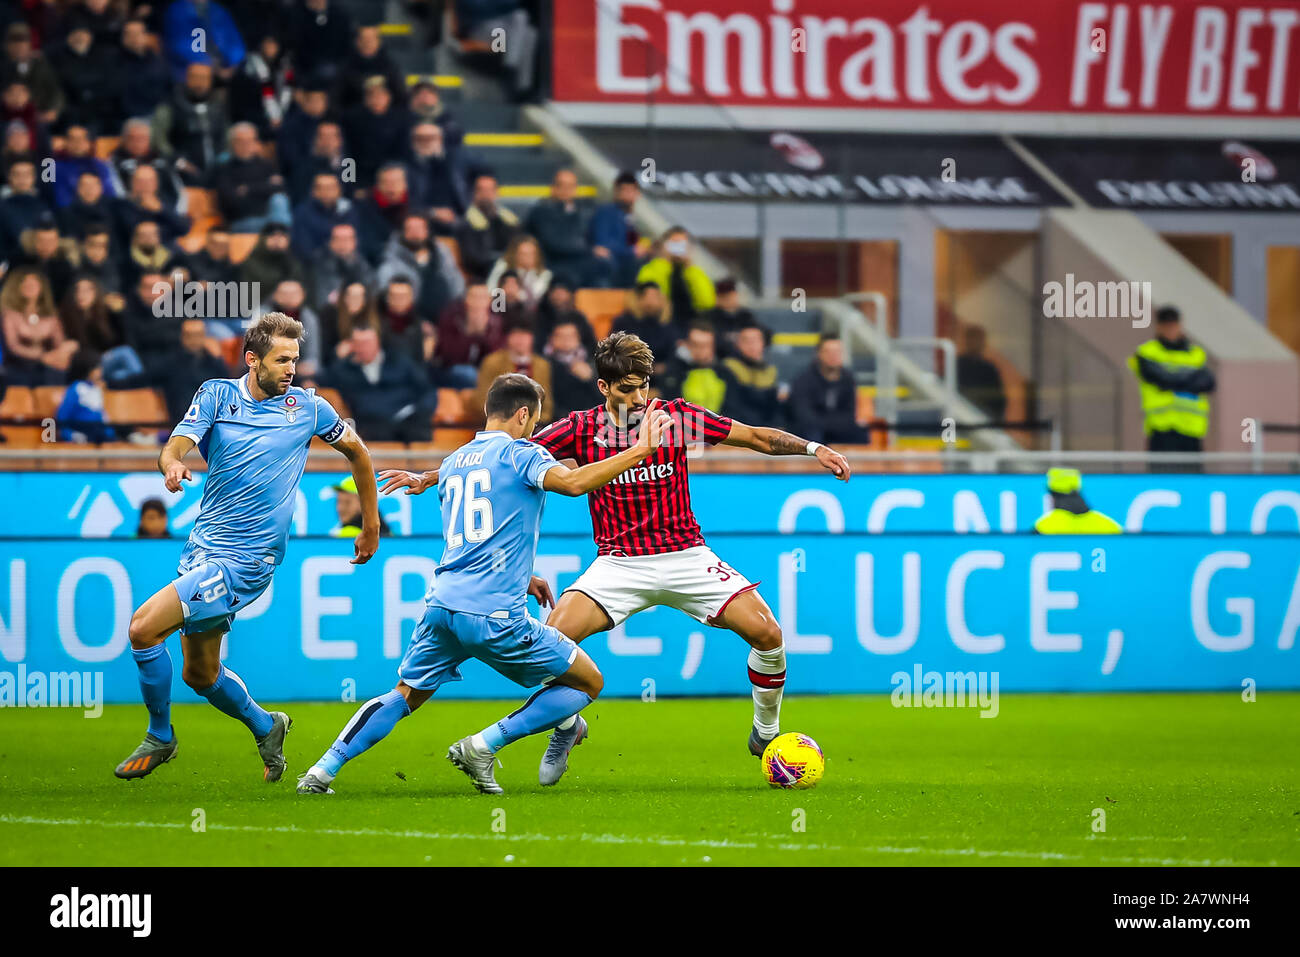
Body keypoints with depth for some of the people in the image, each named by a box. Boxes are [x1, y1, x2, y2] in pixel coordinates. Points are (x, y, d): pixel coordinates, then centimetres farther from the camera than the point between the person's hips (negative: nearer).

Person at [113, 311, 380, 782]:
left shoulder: (307, 407, -2)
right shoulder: (217, 395, 2)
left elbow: (356, 451, 14)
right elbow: (175, 446, -12)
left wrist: (371, 526, 17)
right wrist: (173, 463, -37)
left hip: (245, 559, -5)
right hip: (202, 547, 5)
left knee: (143, 628, -18)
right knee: (199, 673, 14)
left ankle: (160, 737, 1)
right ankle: (265, 727, 40)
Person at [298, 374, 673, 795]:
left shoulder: (453, 462, 21)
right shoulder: (518, 452, -2)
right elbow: (573, 482, -21)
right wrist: (639, 451, -16)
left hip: (442, 603, 7)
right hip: (494, 614, -7)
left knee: (404, 695, 22)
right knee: (588, 682, 7)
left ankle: (322, 770, 7)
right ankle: (482, 746, -3)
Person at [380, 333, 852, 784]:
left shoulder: (676, 417, -4)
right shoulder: (580, 429, -4)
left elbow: (757, 437, 4)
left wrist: (811, 448, -10)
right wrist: (428, 478, -4)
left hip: (686, 556, 0)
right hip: (619, 563, 0)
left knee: (766, 632, -15)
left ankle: (766, 733, 11)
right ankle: (565, 728, 8)